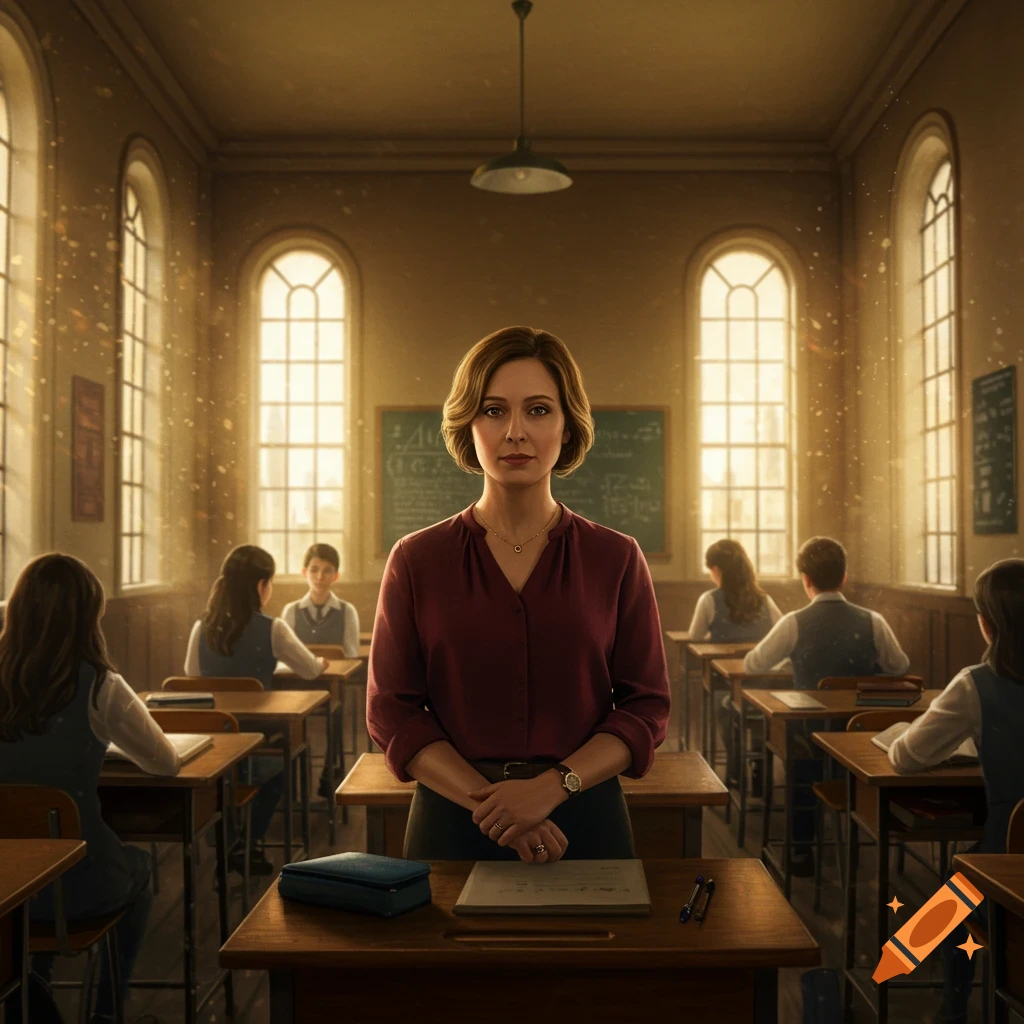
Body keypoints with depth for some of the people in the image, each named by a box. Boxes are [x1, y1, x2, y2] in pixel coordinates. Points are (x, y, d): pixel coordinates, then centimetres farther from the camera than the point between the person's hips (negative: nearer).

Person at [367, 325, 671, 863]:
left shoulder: (616, 558, -1)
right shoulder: (417, 560, -2)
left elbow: (646, 707, -1)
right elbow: (392, 713, -2)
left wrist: (551, 787, -15)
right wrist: (488, 802, -14)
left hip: (584, 823, 0)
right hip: (453, 825, 0)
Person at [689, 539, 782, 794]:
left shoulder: (710, 600, -7)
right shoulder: (763, 600, 1)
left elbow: (695, 637, 6)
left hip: (728, 685, -2)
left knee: (725, 708, 30)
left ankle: (737, 774, 31)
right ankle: (760, 771, 29)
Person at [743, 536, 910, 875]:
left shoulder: (794, 623, -13)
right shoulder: (872, 621, -7)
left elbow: (752, 665, -1)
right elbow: (900, 668, 9)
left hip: (813, 733, -2)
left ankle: (802, 852, 25)